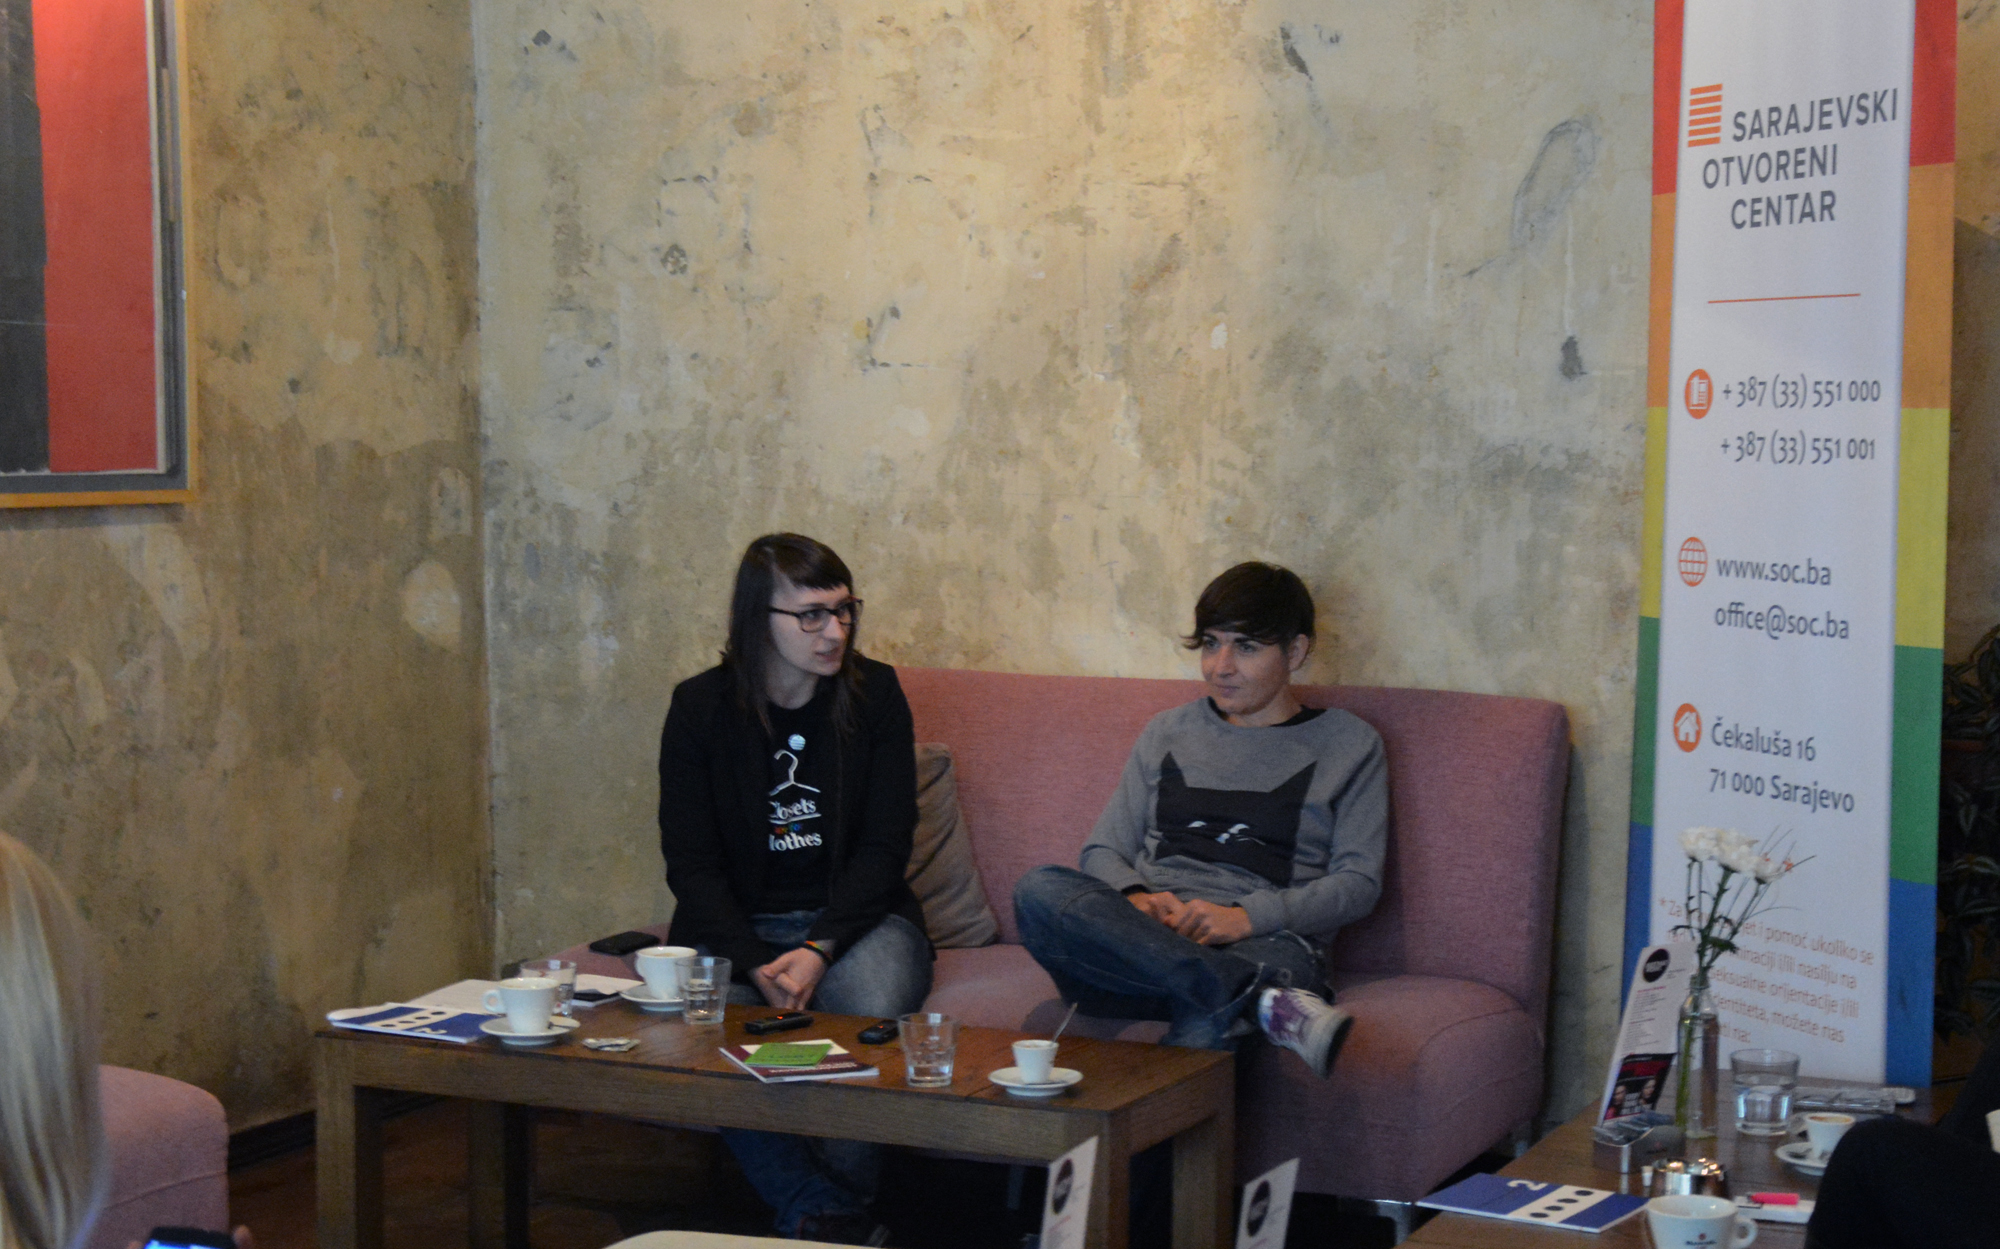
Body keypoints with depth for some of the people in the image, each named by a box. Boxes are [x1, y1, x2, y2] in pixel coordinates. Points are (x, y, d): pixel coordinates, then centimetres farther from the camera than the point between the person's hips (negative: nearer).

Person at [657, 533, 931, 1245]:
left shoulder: (875, 694, 1)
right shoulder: (700, 707, -1)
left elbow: (884, 846, -2)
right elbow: (691, 864, -3)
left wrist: (819, 950, -18)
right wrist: (758, 966, -19)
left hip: (853, 916, 0)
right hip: (736, 924, 0)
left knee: (873, 1008, -34)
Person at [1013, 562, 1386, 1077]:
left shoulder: (1349, 745, 16)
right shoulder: (1168, 733, 26)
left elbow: (1358, 881, 5)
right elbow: (1102, 850, 20)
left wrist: (1246, 916, -12)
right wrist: (1136, 900, -5)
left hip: (1267, 941, -4)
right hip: (1144, 939, 4)